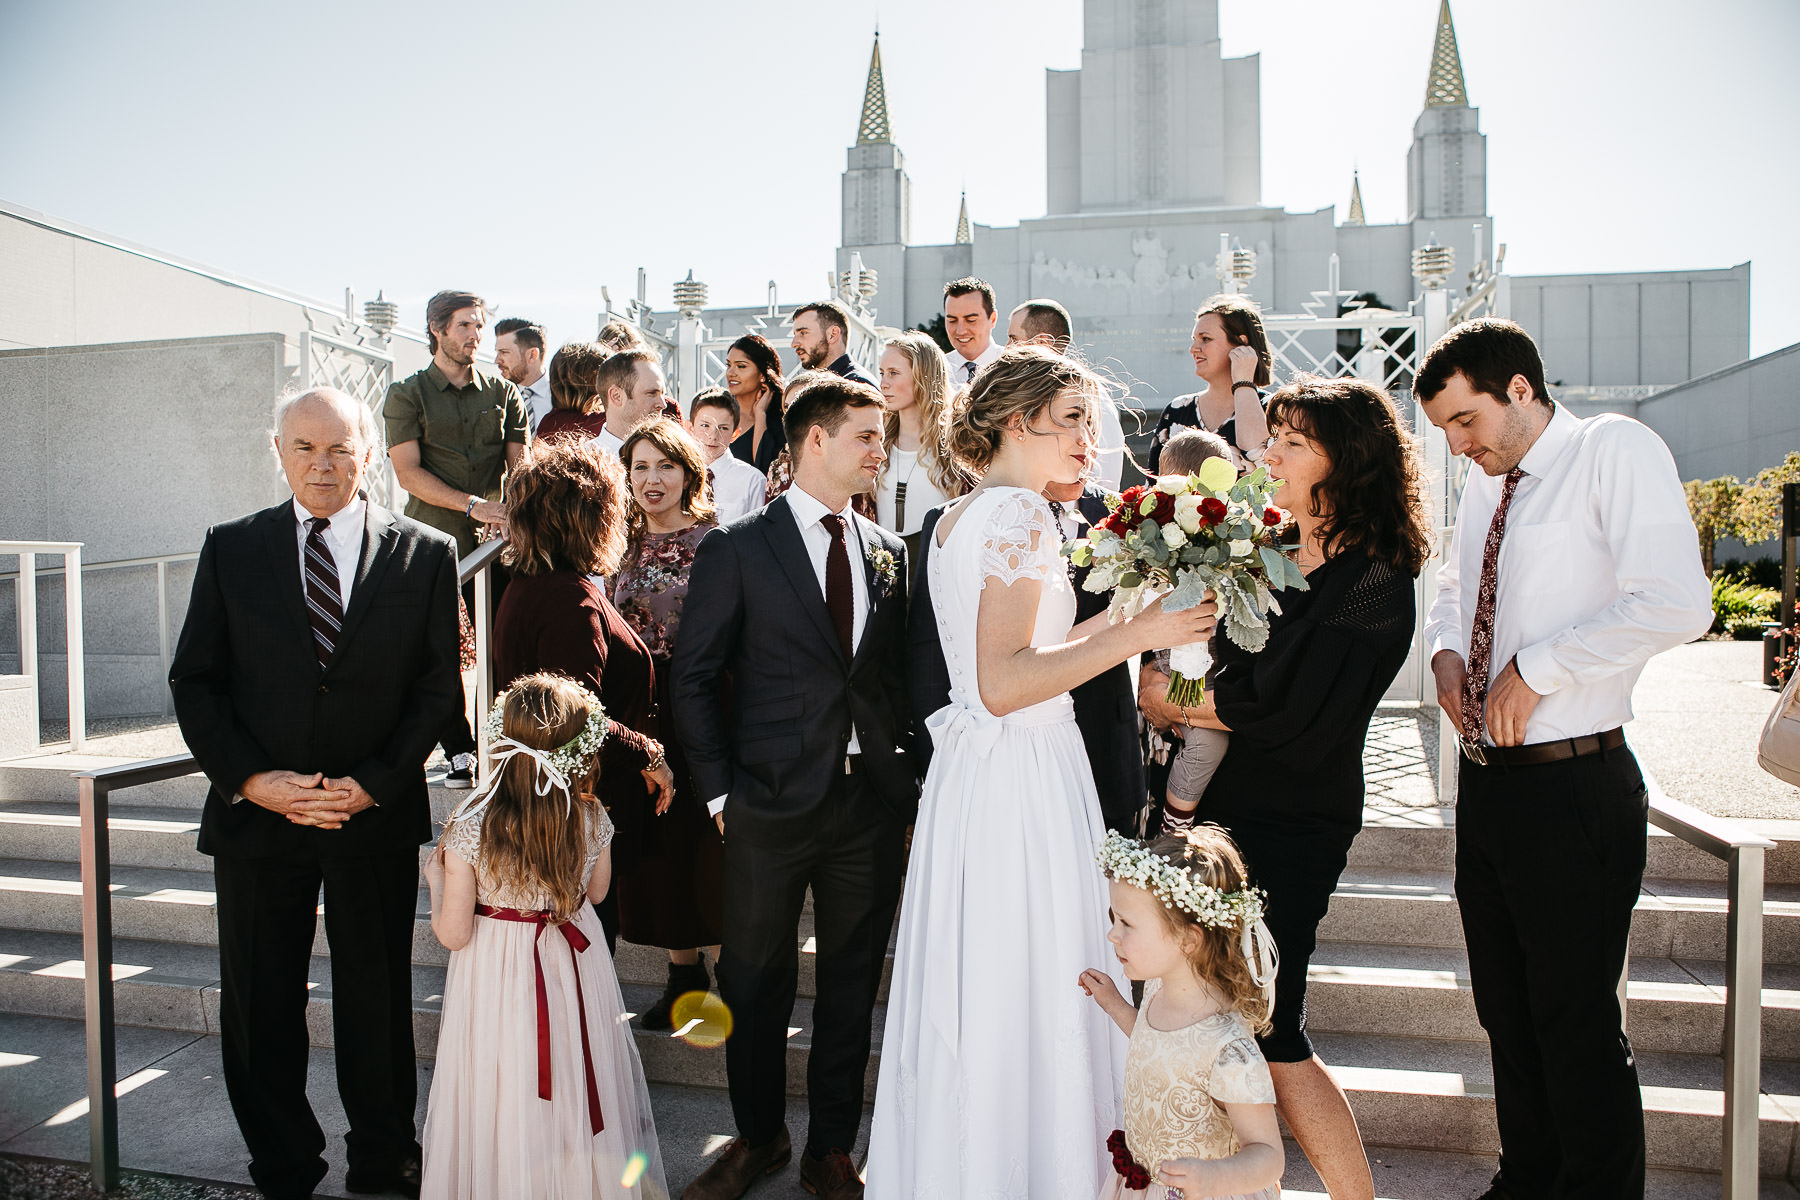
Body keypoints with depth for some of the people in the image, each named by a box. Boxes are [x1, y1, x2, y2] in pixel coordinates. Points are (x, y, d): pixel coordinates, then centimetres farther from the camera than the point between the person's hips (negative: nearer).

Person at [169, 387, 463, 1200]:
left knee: (378, 1002, 11)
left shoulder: (425, 554, 0)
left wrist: (375, 782, -11)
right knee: (260, 1009, 11)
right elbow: (194, 681, 3)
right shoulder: (230, 550, 3)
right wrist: (249, 777, -10)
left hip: (378, 820, -1)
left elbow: (440, 685, -1)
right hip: (257, 815, 1)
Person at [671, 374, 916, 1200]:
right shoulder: (736, 549, -3)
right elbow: (694, 678, -3)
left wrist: (907, 776, 3)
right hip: (773, 803, -3)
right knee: (755, 984, 11)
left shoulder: (887, 551, 9)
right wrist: (719, 791, -6)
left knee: (853, 985, 13)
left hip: (874, 801, 3)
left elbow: (897, 675, 11)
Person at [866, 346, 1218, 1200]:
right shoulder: (1018, 511, -14)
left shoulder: (956, 518, 15)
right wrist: (1135, 635, -18)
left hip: (970, 772, 10)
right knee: (1030, 1002, 2)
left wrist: (1117, 617, 15)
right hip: (1024, 781, -10)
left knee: (971, 995, 19)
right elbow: (1002, 683, -22)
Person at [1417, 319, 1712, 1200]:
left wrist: (1537, 668, -18)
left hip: (1570, 789, -8)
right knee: (1506, 1013, 19)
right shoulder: (1486, 482, 12)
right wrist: (1446, 649, 7)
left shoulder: (1615, 451, -10)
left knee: (1576, 1026, 2)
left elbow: (1677, 605, -23)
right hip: (1486, 783, 8)